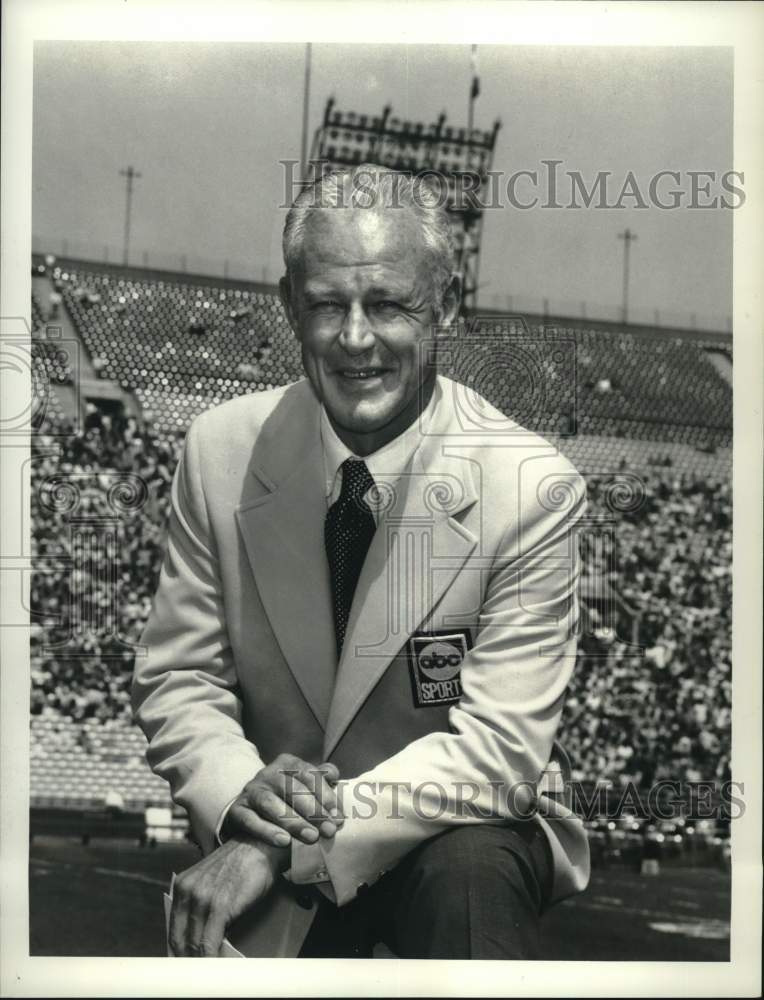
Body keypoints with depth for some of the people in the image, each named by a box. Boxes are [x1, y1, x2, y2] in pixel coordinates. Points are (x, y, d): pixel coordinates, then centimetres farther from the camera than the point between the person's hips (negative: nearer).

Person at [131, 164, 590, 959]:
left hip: (450, 842, -2)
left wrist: (288, 845, -27)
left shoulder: (532, 487, -14)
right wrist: (241, 791, -22)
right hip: (269, 870, 3)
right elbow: (176, 678, 1)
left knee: (472, 876, -35)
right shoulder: (221, 452, -4)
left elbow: (501, 746, -17)